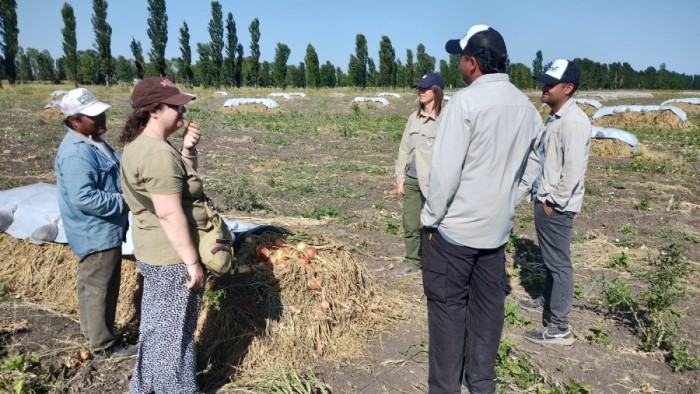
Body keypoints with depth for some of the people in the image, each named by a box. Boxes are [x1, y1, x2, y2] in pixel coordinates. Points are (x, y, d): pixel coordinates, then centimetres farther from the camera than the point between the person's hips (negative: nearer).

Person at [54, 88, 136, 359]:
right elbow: (83, 198, -31)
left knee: (91, 285, 22)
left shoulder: (92, 142, 9)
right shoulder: (76, 154, -25)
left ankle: (92, 330, 38)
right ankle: (104, 345, 16)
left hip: (100, 232, 10)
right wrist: (124, 203, -23)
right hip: (97, 234, -10)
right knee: (100, 288, 3)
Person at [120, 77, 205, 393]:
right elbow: (170, 214, -28)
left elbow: (182, 182, 14)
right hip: (172, 256, -11)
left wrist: (188, 149, -3)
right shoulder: (158, 153, -26)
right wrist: (192, 262, -22)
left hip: (155, 252, 11)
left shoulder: (140, 143, 7)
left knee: (157, 323, 24)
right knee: (174, 329, 6)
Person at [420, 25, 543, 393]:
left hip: (455, 225, -7)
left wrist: (430, 217, -9)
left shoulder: (465, 101, -17)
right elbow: (526, 169, 12)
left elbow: (445, 169, -20)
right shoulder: (526, 107, 5)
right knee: (488, 302, 15)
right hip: (498, 225, 7)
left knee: (448, 305, 4)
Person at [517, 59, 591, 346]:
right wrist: (519, 191, 15)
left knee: (559, 263, -2)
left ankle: (559, 328, 7)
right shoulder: (553, 118, 12)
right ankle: (547, 301, 41)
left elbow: (574, 169, -23)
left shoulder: (574, 121, -19)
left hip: (557, 206, -9)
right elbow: (536, 159, 16)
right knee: (548, 259, 23)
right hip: (543, 200, 9)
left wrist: (554, 202, -16)